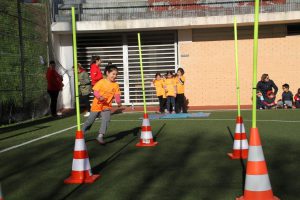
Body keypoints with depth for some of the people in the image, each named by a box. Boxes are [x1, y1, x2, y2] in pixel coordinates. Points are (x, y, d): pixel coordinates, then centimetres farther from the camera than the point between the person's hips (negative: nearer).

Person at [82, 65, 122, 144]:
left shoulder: (116, 85, -3)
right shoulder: (101, 82, -12)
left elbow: (117, 95, -9)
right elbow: (95, 91, -12)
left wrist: (118, 102, -28)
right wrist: (99, 97, -32)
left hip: (107, 106, 2)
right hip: (97, 105, -2)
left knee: (106, 119, -21)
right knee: (90, 120, 10)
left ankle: (100, 136, -16)